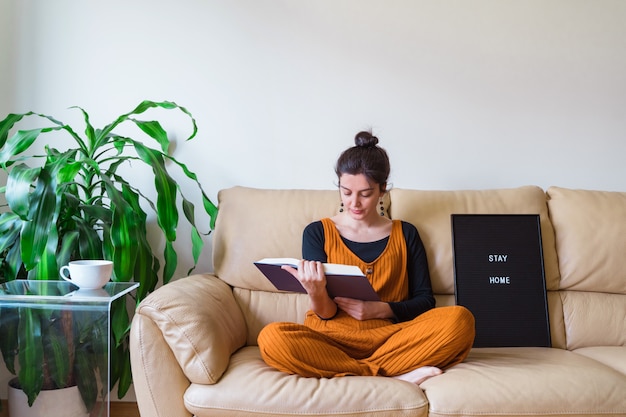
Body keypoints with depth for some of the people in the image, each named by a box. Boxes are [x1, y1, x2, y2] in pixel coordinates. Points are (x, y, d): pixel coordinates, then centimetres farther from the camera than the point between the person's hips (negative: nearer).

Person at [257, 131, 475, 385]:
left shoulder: (405, 234, 11)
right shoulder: (317, 233, 6)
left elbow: (424, 300, 7)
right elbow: (325, 313, 2)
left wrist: (379, 309, -12)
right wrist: (316, 293, -23)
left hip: (389, 336, 1)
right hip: (332, 338, -1)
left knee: (460, 319, -25)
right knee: (272, 338, -32)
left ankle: (357, 372, -22)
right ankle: (392, 376, -25)